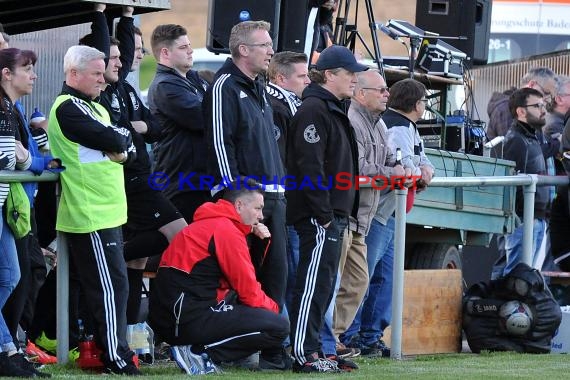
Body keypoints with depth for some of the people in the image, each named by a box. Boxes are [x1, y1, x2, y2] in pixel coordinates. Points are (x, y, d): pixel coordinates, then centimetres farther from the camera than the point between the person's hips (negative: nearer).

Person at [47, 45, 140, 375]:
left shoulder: (95, 108, 20)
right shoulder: (68, 108, -11)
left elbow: (130, 150, 14)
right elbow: (112, 141, -20)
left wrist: (123, 151, -7)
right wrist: (123, 136, 1)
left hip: (108, 212, 9)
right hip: (90, 215, -9)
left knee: (112, 283, 11)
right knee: (111, 284, -10)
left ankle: (110, 349, 17)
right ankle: (116, 357, -7)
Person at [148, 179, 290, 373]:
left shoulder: (207, 224, 20)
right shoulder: (227, 231, -10)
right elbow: (249, 292, -9)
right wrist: (273, 307, 10)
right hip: (191, 319, -10)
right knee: (278, 326, -12)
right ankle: (200, 353, -13)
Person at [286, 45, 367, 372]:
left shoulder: (334, 110, 20)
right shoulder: (314, 110, -13)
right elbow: (310, 167, -21)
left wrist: (342, 213, 18)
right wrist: (324, 215, -22)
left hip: (334, 214, 10)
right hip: (320, 215, -10)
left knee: (323, 284, 12)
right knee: (314, 283, -10)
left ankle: (313, 350, 16)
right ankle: (304, 354, -10)